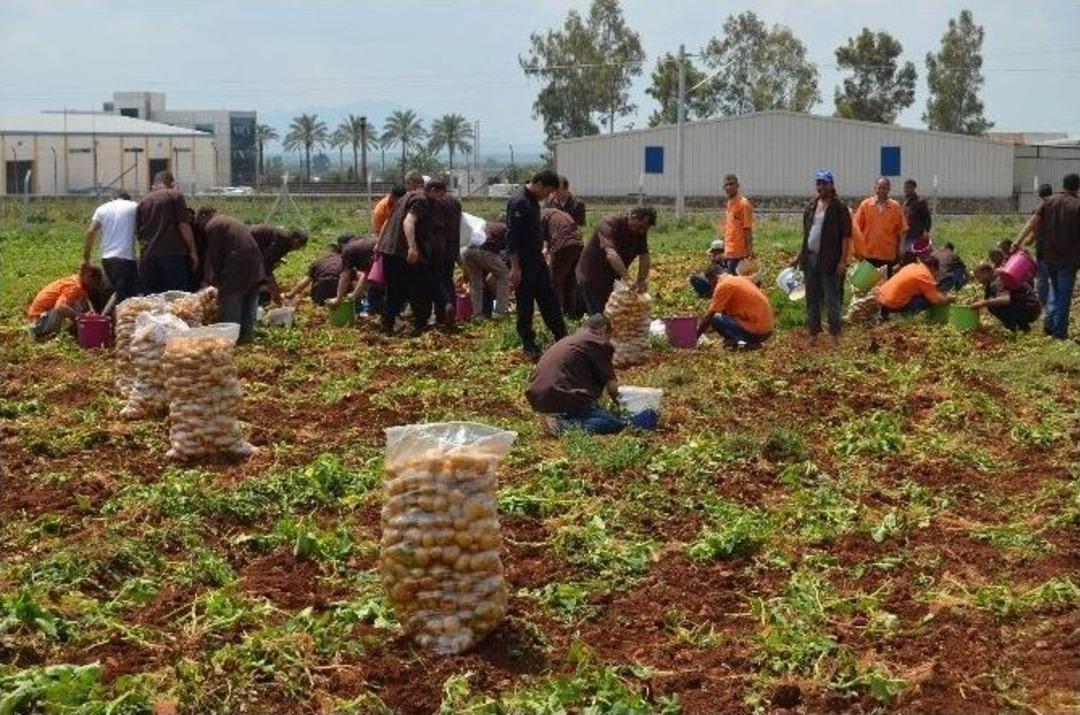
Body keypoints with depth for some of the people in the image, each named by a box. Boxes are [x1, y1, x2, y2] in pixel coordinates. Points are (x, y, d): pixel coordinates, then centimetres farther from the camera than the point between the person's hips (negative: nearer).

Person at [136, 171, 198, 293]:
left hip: (147, 255, 4)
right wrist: (193, 251, -2)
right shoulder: (175, 196, 3)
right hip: (173, 253, -4)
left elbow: (138, 232, 16)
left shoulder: (143, 202, 16)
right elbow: (184, 225, -5)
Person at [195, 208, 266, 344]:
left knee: (229, 303, -1)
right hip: (254, 264, 9)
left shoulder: (211, 226, -1)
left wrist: (216, 277, 8)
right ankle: (246, 334, 19)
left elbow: (215, 255, -5)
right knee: (249, 302, 14)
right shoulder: (231, 221, 26)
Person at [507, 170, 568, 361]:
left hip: (536, 258, 9)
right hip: (523, 261, -9)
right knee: (525, 304, 1)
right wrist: (515, 267, -23)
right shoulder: (519, 202, -20)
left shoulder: (532, 200, 10)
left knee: (549, 300, 13)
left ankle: (562, 338, 20)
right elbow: (511, 237, -22)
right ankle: (528, 345, 11)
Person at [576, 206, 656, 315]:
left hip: (612, 279, 7)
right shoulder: (609, 225, -27)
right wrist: (627, 280, -50)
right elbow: (611, 254, -41)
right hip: (592, 278, -7)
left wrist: (641, 282, -27)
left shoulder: (640, 233, -4)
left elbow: (644, 258, -11)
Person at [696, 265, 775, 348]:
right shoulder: (740, 279, 18)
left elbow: (709, 316, -8)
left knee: (716, 319, -8)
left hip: (757, 332, -9)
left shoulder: (723, 285, -10)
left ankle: (751, 342, -8)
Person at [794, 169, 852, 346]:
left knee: (832, 299, -1)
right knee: (812, 299, 11)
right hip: (810, 258, 6)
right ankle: (814, 332, 19)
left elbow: (846, 236, -10)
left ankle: (835, 334, 6)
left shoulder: (839, 208, -7)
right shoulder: (811, 206, 12)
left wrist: (843, 261, -17)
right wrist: (799, 256, 16)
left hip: (829, 260, -6)